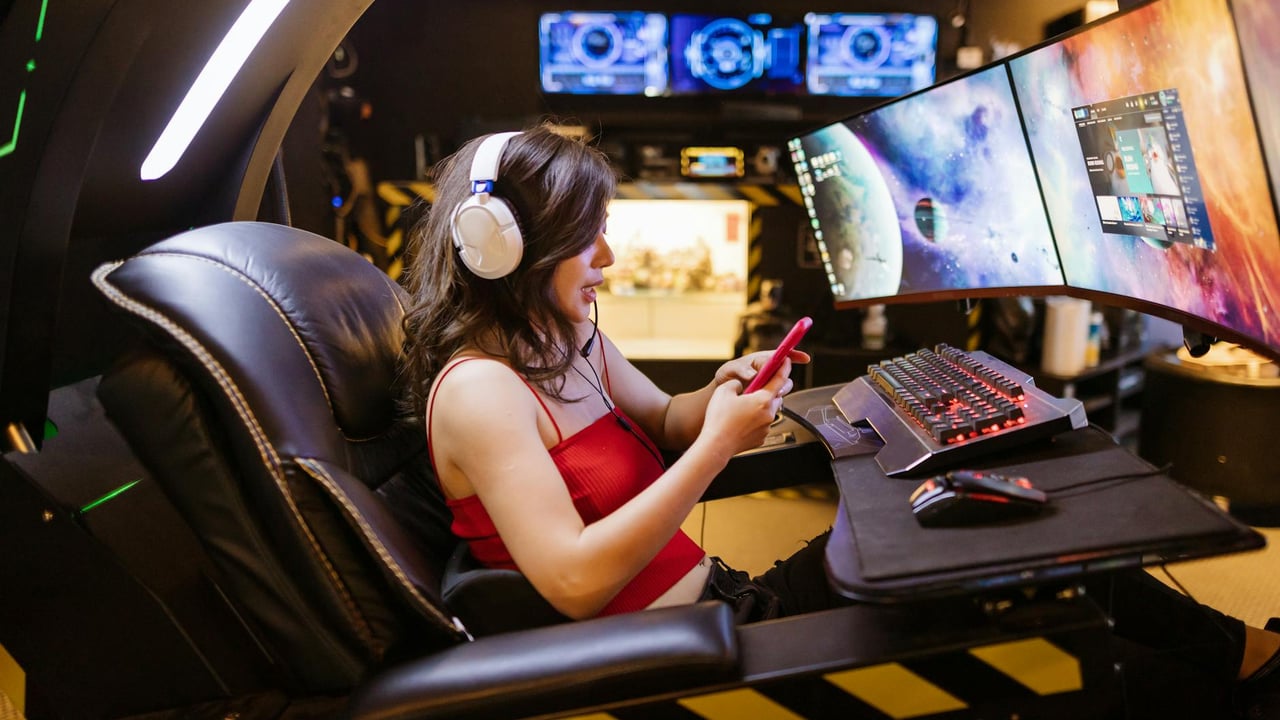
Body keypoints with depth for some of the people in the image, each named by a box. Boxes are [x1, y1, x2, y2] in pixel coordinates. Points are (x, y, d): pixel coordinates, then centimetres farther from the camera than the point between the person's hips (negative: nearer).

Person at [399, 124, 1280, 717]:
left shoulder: (570, 339, 8)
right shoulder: (480, 389, -19)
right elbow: (575, 582, -27)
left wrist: (718, 398, -3)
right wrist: (717, 443, -25)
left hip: (718, 601, 8)